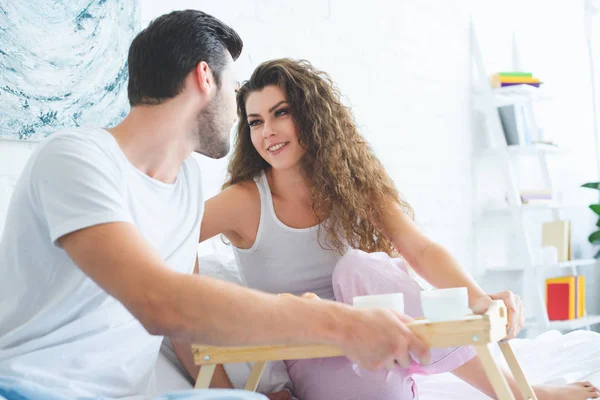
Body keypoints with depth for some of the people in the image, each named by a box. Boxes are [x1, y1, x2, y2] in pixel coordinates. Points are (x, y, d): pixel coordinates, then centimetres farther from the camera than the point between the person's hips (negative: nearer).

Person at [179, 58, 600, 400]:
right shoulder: (244, 202, -10)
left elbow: (422, 250, -15)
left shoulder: (354, 184, -2)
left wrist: (480, 301, -34)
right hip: (315, 362, -1)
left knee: (358, 267, -30)